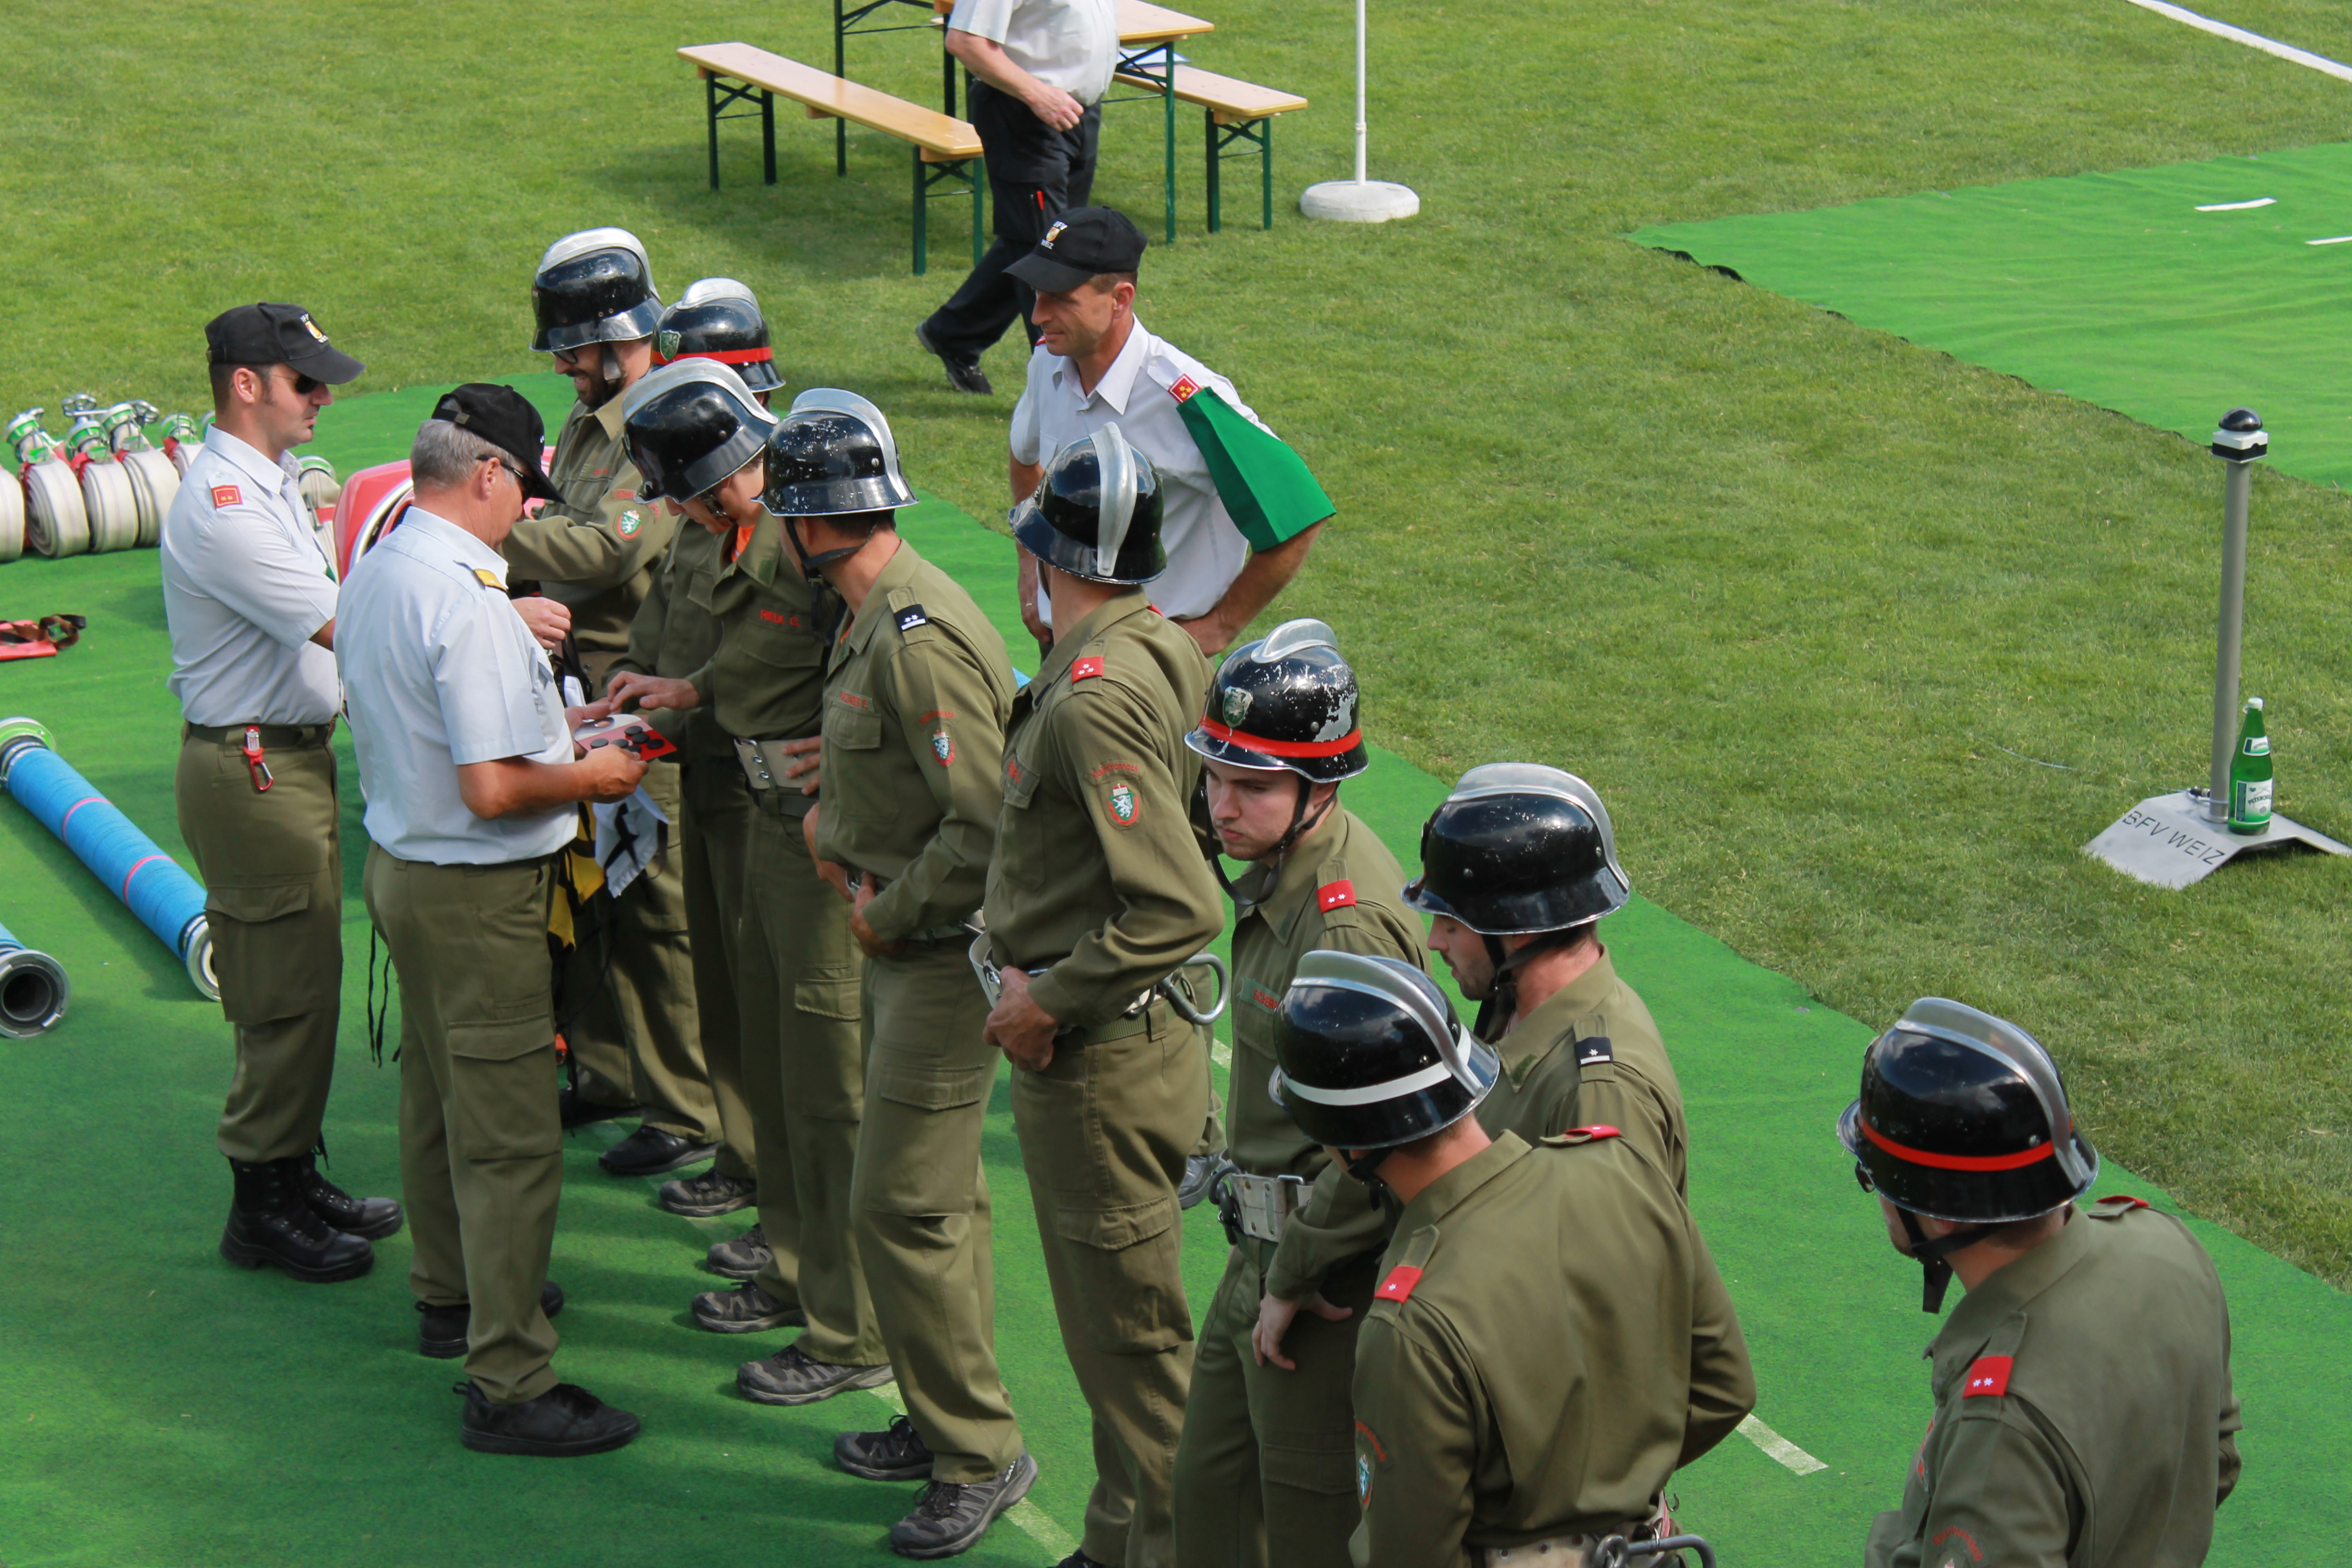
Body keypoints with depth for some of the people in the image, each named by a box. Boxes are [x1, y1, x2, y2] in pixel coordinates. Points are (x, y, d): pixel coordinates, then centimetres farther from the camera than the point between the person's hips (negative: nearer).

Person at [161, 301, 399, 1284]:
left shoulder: (268, 483, 12)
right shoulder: (222, 508, -21)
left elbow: (319, 620, 18)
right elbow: (345, 625, -24)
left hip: (295, 756, 10)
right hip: (249, 769, -10)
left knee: (302, 989, 16)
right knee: (285, 998, -4)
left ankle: (295, 1179, 27)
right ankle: (264, 1209, 6)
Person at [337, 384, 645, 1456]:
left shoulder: (375, 572, 5)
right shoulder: (467, 602, -26)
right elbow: (492, 789, -28)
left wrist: (547, 725, 18)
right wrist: (589, 777, -12)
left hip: (399, 866, 10)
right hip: (477, 895, -10)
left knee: (437, 1093, 24)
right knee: (507, 1135, -4)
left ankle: (452, 1294, 42)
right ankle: (507, 1385, -1)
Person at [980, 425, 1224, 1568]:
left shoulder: (1096, 697, -25)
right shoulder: (1163, 651, 5)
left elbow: (1180, 910, -31)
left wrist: (1048, 1002, -20)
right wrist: (1025, 960, 9)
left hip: (1100, 1062, -10)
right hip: (1101, 1043, 10)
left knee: (1130, 1333, 2)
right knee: (1104, 1318, 20)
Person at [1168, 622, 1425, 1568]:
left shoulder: (1348, 924, -26)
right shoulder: (1281, 872, 6)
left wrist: (1292, 1286, -17)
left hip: (1328, 1274, -10)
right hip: (1266, 1246, 10)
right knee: (1210, 1489, 20)